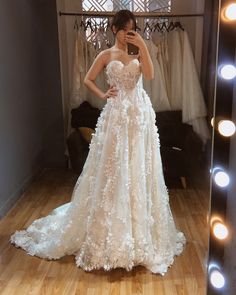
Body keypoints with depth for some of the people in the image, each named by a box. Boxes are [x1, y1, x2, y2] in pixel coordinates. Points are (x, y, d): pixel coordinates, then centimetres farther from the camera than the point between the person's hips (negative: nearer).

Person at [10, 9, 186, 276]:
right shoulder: (106, 55, 7)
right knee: (112, 171, 0)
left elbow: (150, 75, -6)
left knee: (138, 170, 5)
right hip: (116, 115, -2)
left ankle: (140, 229, 20)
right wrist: (103, 95, -2)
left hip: (140, 114, 3)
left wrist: (143, 47, -8)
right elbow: (87, 80, 11)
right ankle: (111, 230, 16)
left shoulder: (138, 53, 12)